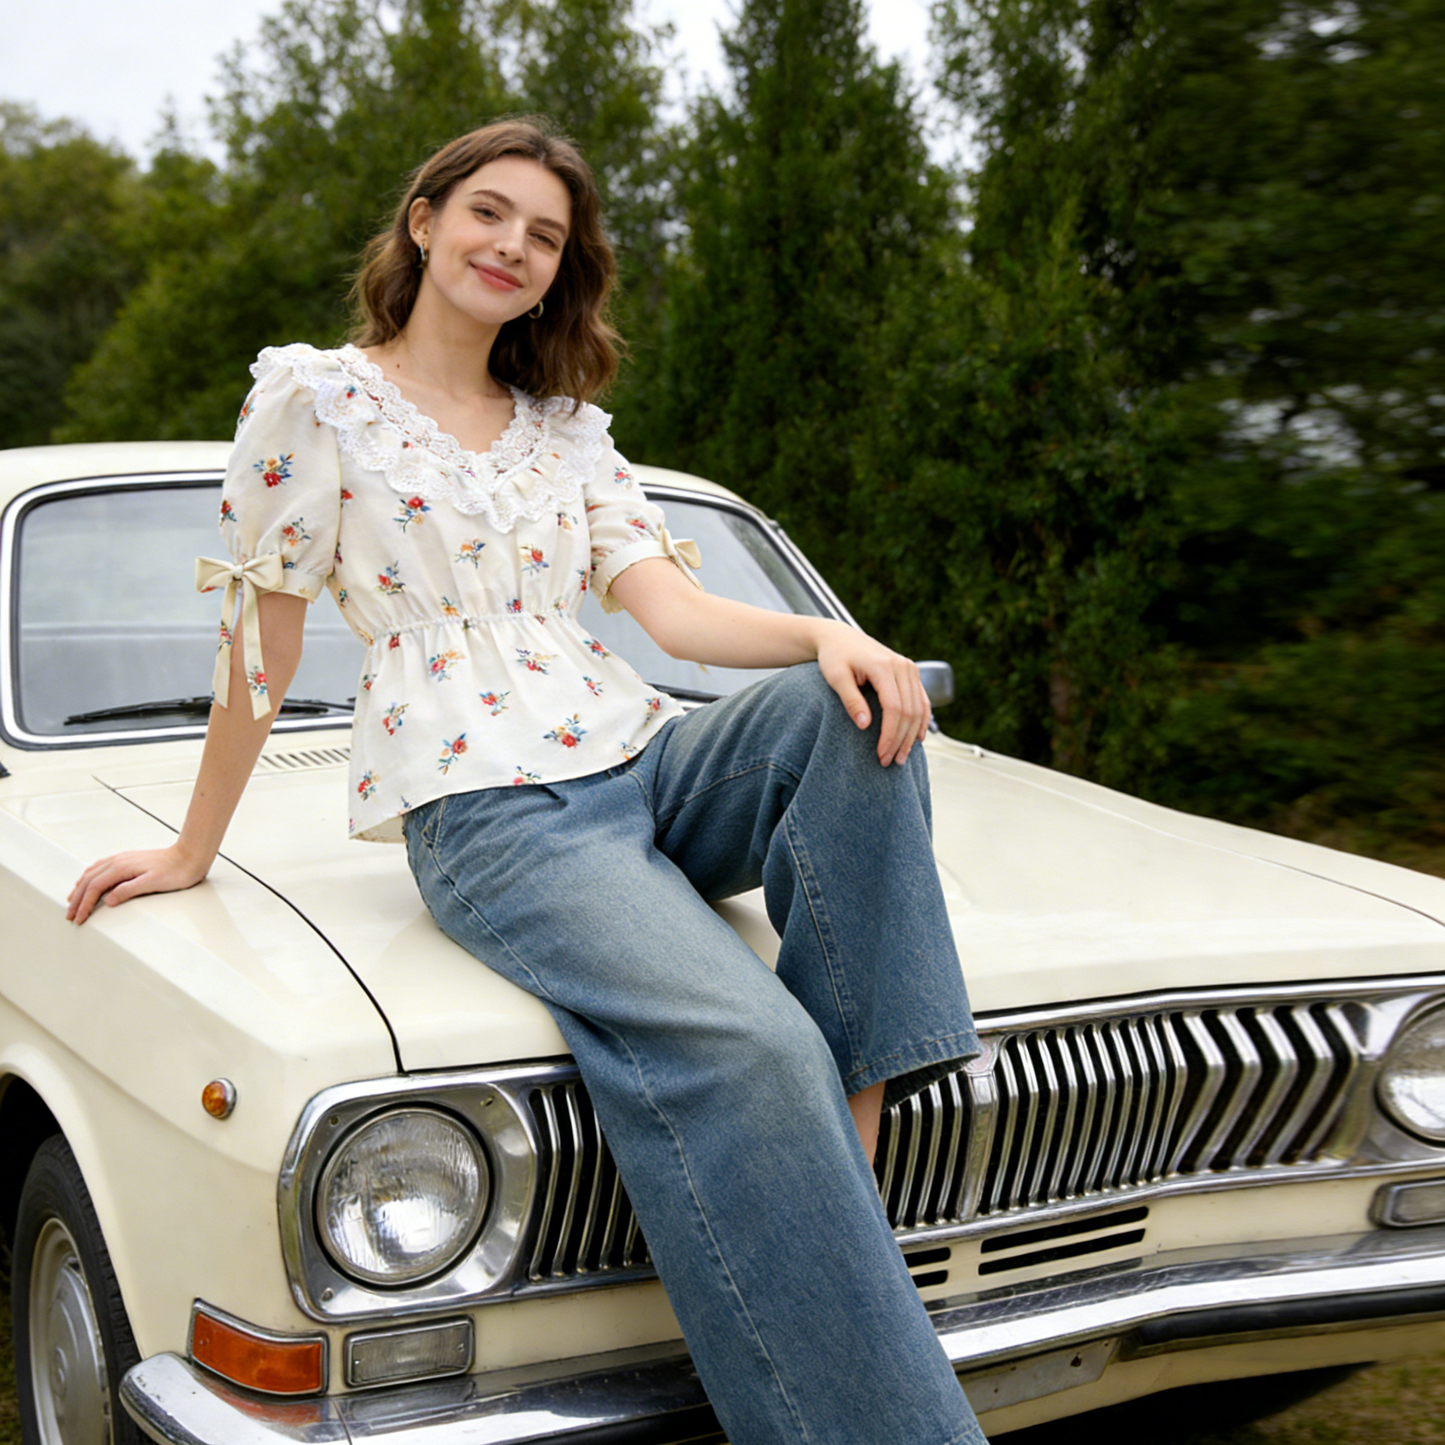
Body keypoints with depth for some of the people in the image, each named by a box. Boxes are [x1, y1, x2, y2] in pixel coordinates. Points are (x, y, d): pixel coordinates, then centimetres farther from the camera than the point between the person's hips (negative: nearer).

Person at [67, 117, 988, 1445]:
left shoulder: (570, 428, 19)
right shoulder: (316, 399, 4)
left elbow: (671, 608, 7)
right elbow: (262, 643, 7)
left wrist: (827, 636, -12)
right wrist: (191, 852, 12)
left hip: (643, 763, 6)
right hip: (486, 811, -6)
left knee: (856, 712, -26)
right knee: (742, 1046, -32)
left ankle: (854, 1127, -23)